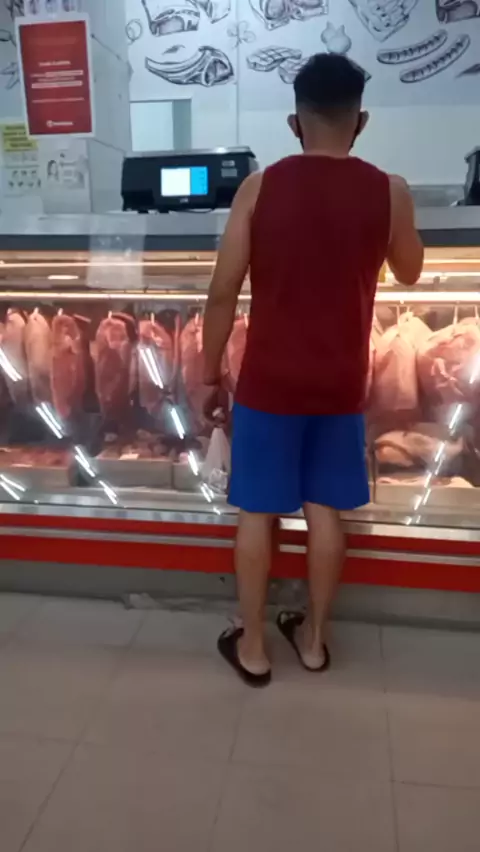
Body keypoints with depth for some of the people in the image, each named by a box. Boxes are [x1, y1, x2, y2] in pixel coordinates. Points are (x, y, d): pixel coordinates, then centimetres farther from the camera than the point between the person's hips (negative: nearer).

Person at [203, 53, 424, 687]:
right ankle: (313, 637, 31)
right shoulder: (389, 193, -3)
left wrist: (210, 373, 5)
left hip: (268, 382, -1)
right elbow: (409, 273, 15)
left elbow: (223, 294, -7)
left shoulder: (259, 188, -6)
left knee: (258, 512, 10)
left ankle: (251, 647, 24)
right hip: (340, 384, 2)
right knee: (325, 509, 15)